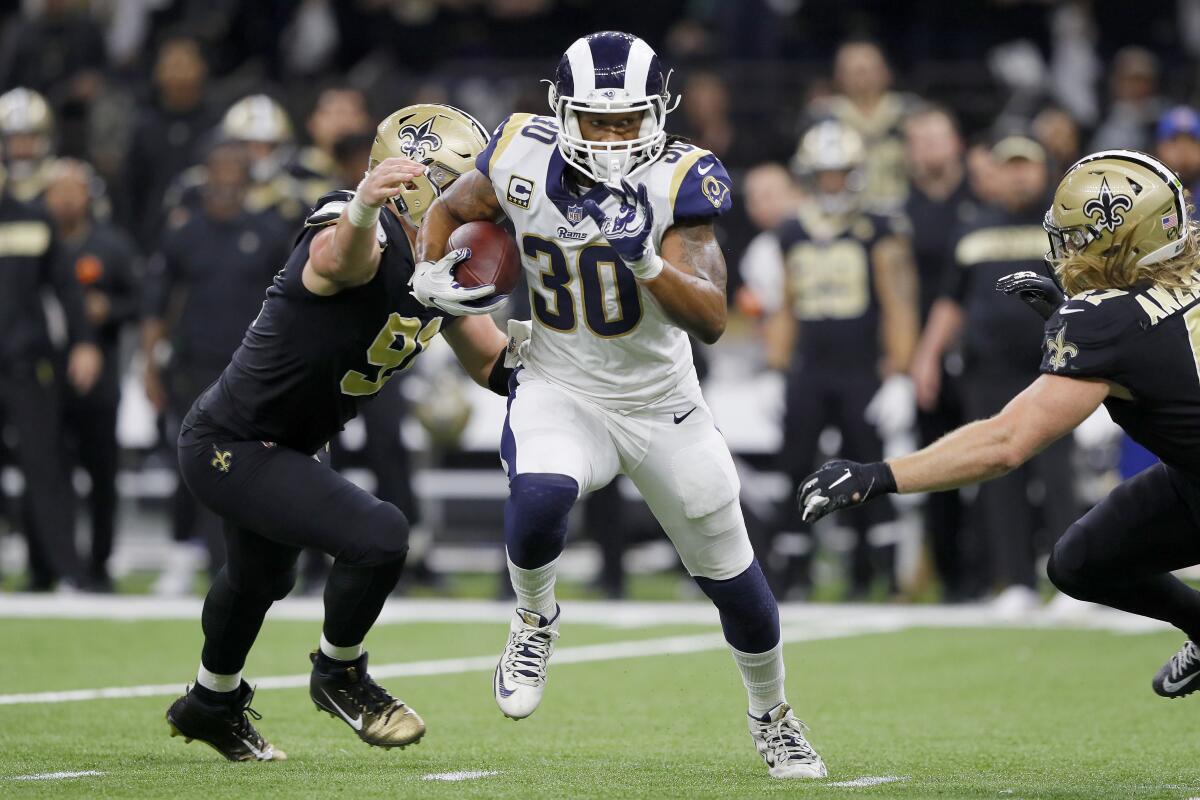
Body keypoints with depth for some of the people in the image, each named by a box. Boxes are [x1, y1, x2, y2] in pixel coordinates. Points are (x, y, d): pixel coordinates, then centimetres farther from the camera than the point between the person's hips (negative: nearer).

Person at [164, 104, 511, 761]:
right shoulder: (368, 243, -30)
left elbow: (497, 366, 8)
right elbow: (343, 255, -57)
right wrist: (364, 206, -80)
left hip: (278, 448, 10)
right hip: (228, 445, -10)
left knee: (261, 577, 33)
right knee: (378, 538, -24)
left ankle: (212, 704, 61)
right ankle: (339, 675, 4)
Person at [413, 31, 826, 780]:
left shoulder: (678, 182, -21)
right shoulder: (524, 159, -13)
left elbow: (712, 320, -29)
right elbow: (450, 210, 8)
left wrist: (647, 260, -45)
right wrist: (433, 276, -11)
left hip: (664, 406, 0)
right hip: (561, 393, 0)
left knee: (733, 578, 10)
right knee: (539, 497, -33)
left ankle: (773, 716, 38)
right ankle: (535, 621, -1)